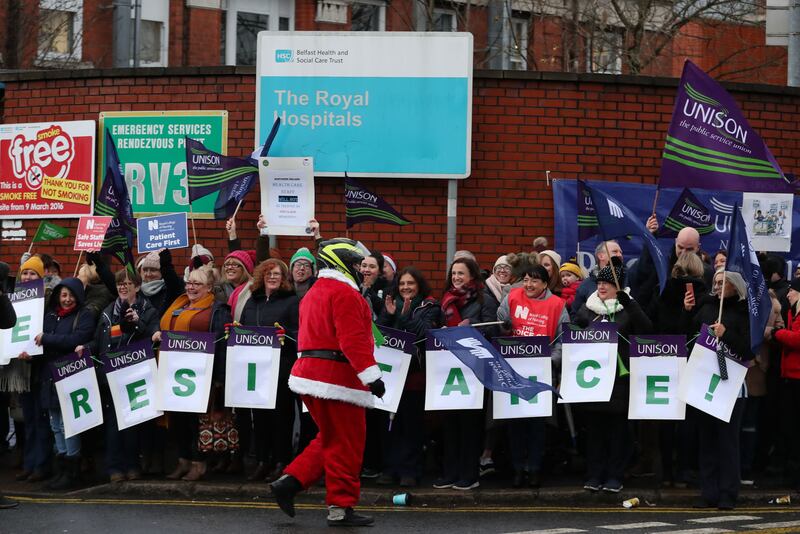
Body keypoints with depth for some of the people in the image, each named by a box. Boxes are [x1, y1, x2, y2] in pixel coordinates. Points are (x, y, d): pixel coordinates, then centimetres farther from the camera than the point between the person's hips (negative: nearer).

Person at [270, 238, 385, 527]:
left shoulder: (313, 294, 20)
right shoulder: (344, 293, -12)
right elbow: (353, 339, -22)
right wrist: (371, 375, -24)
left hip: (310, 372, 10)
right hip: (337, 378, -10)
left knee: (329, 440, 18)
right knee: (346, 444, -3)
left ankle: (289, 482, 9)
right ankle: (340, 508, 0)